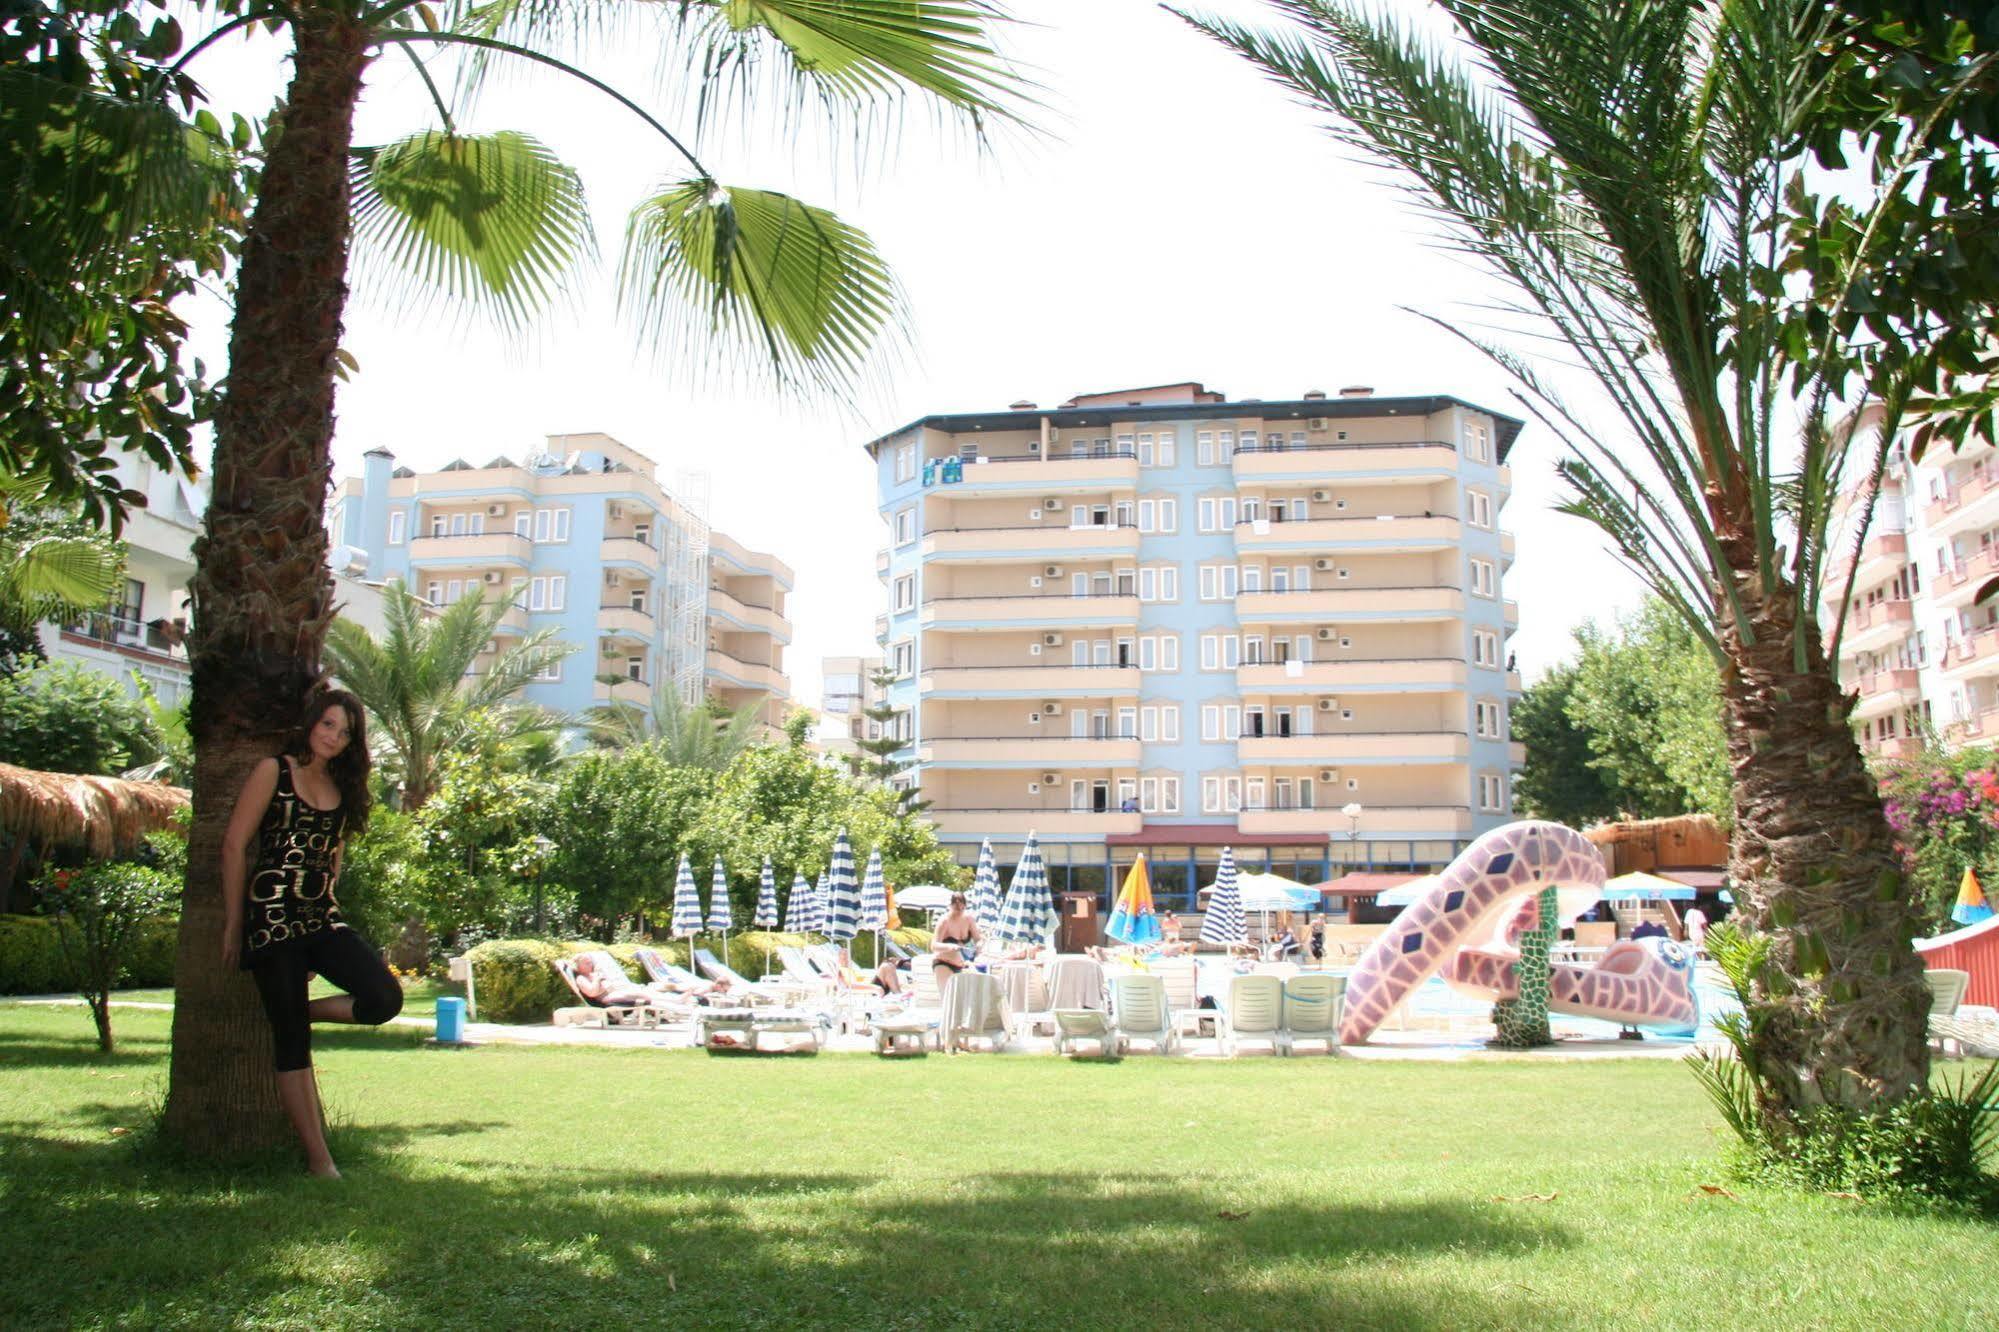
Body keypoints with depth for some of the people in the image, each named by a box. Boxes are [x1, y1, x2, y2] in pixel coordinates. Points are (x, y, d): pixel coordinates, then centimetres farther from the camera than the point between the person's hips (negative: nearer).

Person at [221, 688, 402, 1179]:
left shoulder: (343, 787, 15)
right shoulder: (274, 771, -1)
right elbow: (234, 846, -3)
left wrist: (322, 908, 18)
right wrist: (234, 923, -3)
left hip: (323, 917, 5)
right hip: (272, 917, -5)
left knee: (384, 997, -16)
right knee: (292, 1037, -3)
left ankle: (297, 1009, 12)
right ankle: (318, 1159, 2)